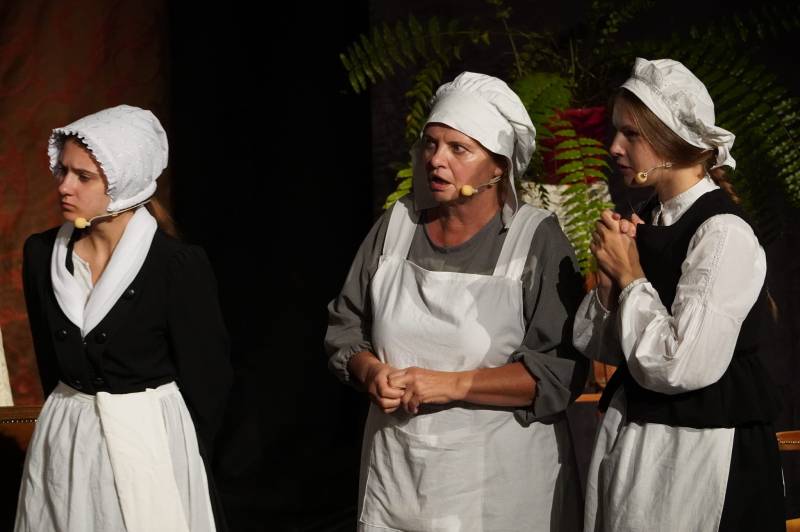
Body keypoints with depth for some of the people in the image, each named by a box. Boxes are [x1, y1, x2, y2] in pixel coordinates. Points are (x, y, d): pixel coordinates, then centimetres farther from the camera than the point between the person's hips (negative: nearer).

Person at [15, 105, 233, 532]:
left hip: (153, 441, -4)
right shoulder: (42, 253, 0)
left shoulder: (178, 265, -15)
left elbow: (204, 379, -7)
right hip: (64, 444, 5)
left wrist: (189, 460, 1)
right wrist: (65, 421, 15)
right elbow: (48, 356, 12)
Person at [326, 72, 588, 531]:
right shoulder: (396, 226, 4)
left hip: (498, 475, -4)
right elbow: (345, 325, 11)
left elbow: (561, 370, -15)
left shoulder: (537, 240, -9)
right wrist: (371, 372, -10)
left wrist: (453, 384, -21)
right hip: (395, 468, 4)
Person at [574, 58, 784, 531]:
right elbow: (598, 347, 9)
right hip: (632, 438, 7)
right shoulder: (647, 222, 6)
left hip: (698, 452, -7)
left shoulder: (724, 234, -17)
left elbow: (684, 367, -24)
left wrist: (631, 277, -14)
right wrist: (609, 277, -8)